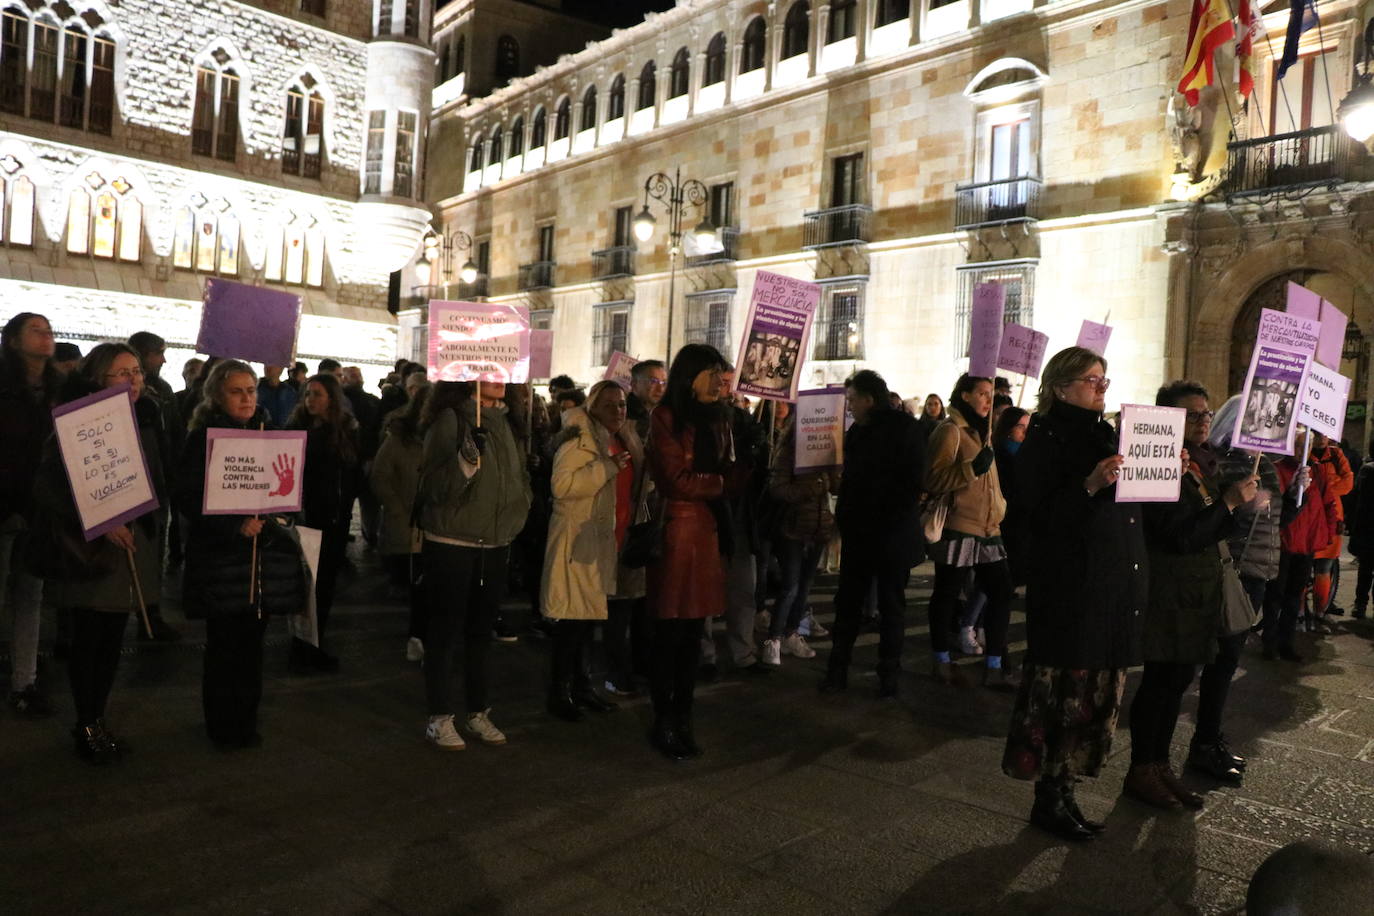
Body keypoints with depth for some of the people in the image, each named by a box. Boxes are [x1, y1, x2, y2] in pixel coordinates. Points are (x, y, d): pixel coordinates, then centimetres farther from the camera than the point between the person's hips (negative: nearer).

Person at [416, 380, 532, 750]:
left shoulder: (503, 422, 9)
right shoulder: (450, 419, -11)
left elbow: (521, 476, 21)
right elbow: (434, 485, -17)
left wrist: (516, 517, 9)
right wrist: (466, 459, -32)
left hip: (496, 545, 6)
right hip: (452, 543, -6)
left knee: (481, 630, 14)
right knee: (445, 629, 3)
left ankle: (478, 712, 24)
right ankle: (439, 717, 13)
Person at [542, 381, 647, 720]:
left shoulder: (627, 441, 16)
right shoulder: (580, 439, -11)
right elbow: (563, 485, -24)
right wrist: (608, 467, -24)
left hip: (613, 544, 8)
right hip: (581, 543, -8)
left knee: (588, 617, 14)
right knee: (574, 619, -4)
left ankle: (581, 685, 25)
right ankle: (560, 693, 8)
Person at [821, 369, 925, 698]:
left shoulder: (904, 428, -10)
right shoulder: (857, 430, 9)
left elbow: (912, 483, -14)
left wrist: (894, 521, -18)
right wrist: (844, 517, 3)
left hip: (892, 535, -6)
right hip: (858, 532, 6)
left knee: (891, 606, 7)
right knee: (847, 601, 9)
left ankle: (889, 676, 18)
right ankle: (837, 671, 18)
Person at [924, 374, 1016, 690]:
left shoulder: (982, 431, 19)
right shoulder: (950, 430, -9)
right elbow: (933, 480, -18)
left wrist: (999, 509, 28)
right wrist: (972, 468, -28)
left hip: (988, 527, 9)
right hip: (958, 527, -8)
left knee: (1001, 592, 4)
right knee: (946, 594, 3)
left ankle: (993, 667, 10)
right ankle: (942, 662, 16)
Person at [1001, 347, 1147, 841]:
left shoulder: (1106, 435, 17)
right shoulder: (1045, 439, -6)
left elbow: (1132, 502, 21)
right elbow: (1040, 513, -15)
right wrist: (1089, 485, -27)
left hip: (1114, 590, 8)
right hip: (1070, 590, -8)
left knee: (1095, 693, 12)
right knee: (1063, 692, -3)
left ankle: (1063, 792, 22)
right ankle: (1049, 800, 10)